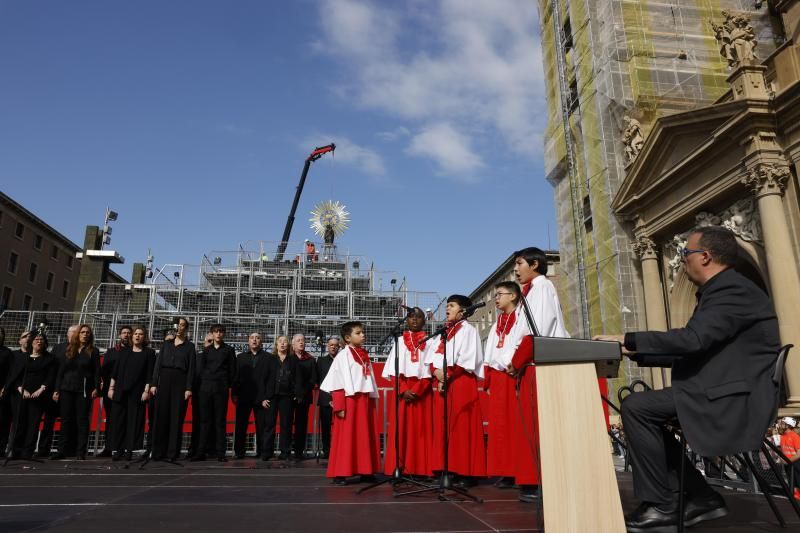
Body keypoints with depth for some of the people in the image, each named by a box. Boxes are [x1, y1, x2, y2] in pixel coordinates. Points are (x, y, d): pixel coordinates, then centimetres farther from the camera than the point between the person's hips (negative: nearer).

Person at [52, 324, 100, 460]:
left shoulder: (93, 352, 3)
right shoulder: (68, 351, 11)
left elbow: (97, 372, -1)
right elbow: (61, 371, 11)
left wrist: (96, 388, -12)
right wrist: (57, 390, 6)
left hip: (84, 390, -3)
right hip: (67, 389, 3)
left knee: (82, 420, -1)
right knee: (66, 420, 6)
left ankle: (81, 452, 3)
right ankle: (62, 450, 14)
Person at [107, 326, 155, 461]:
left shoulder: (149, 353, 4)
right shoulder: (124, 351, 13)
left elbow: (149, 374, -1)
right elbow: (115, 371, 11)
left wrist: (146, 391, -8)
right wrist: (111, 388, 4)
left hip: (137, 393, -2)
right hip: (120, 391, 2)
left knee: (134, 422, -2)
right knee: (118, 420, 1)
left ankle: (129, 450, 2)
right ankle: (116, 450, 7)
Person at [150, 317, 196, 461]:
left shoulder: (190, 346, 7)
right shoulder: (166, 343, 15)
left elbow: (191, 368, 1)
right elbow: (158, 363, 10)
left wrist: (188, 388, -8)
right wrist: (153, 383, 0)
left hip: (180, 381, -2)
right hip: (164, 380, 3)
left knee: (176, 417, -3)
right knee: (161, 415, 0)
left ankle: (172, 452, 2)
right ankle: (158, 452, 6)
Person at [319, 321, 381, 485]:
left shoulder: (365, 355, 14)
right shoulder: (343, 356, -6)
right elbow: (337, 382, -10)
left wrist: (372, 401, 12)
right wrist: (339, 406, -15)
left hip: (365, 401, 7)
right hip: (349, 400, -7)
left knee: (365, 437, 10)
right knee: (346, 437, -2)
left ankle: (365, 471, 19)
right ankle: (340, 473, 6)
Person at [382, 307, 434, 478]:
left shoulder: (429, 342, 6)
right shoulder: (399, 341, 11)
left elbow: (430, 371, -2)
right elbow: (394, 371, 5)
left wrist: (416, 390, -13)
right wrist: (403, 390, -10)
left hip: (422, 392, -1)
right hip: (402, 390, 1)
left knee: (422, 429, -3)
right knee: (401, 429, -2)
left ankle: (421, 469, 1)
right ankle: (400, 468, 0)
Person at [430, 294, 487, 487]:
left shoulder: (467, 329, -1)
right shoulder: (444, 332, 20)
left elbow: (467, 359, -12)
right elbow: (435, 357, 14)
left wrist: (447, 374, -15)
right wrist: (436, 371, -5)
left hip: (461, 383, -7)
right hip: (443, 383, 7)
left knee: (462, 428, -7)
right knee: (444, 428, 5)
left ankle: (466, 473, -3)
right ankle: (450, 469, 11)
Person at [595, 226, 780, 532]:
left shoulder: (734, 289, -14)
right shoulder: (718, 291, 18)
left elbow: (692, 340, -28)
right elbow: (688, 353, 18)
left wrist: (628, 339, -21)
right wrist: (635, 351, 9)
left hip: (734, 397, -11)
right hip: (720, 391, 11)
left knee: (635, 407, -19)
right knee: (641, 412, 10)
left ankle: (661, 505, -7)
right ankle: (702, 497, 11)